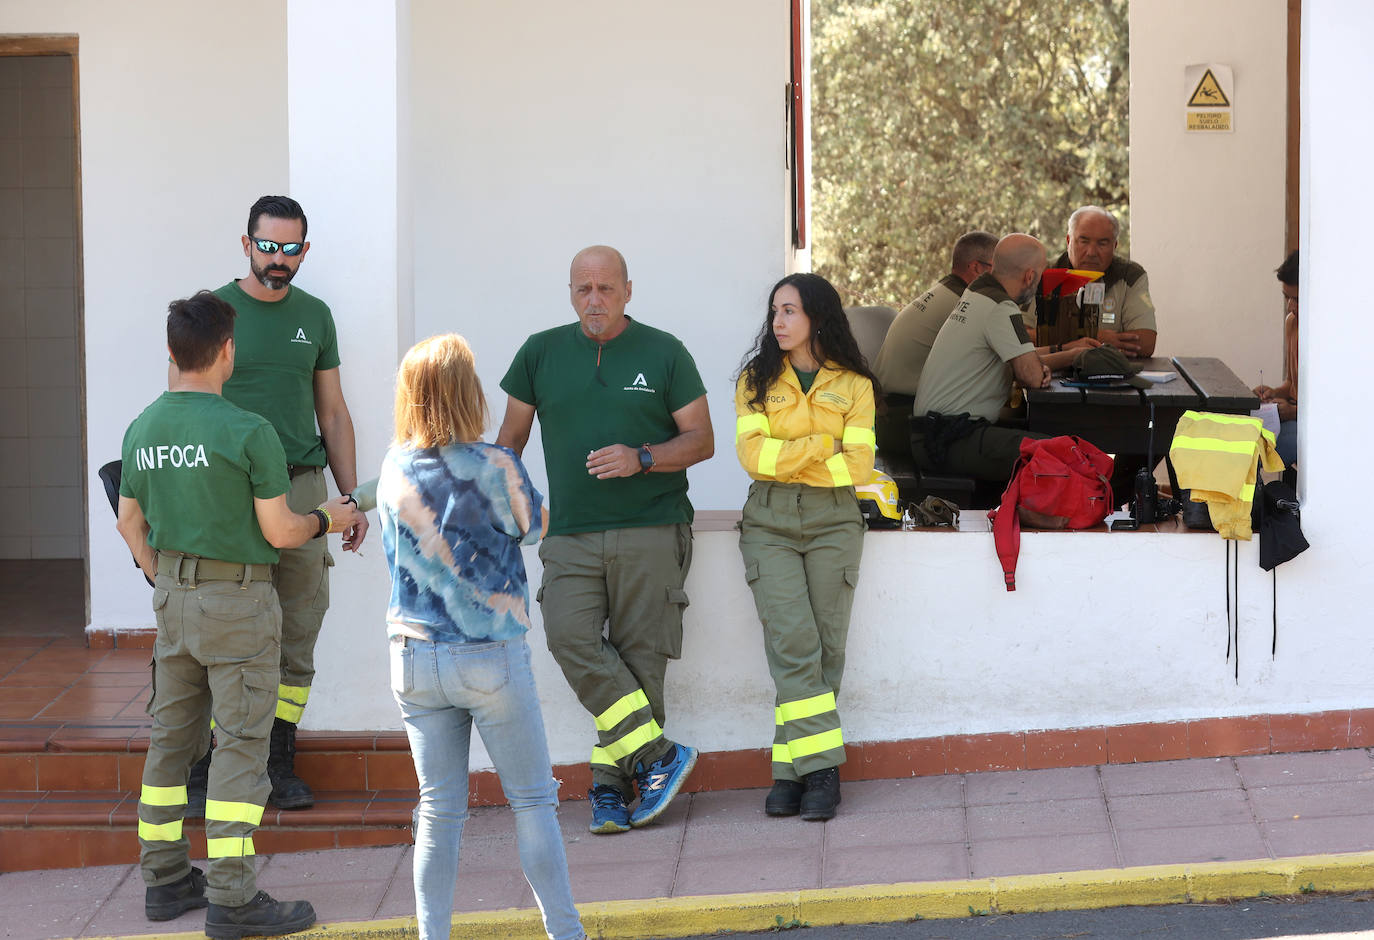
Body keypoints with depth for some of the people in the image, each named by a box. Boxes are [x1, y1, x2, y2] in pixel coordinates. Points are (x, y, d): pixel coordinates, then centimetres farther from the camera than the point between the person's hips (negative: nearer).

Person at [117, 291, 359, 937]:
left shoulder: (142, 430, 3)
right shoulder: (248, 432, -16)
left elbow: (130, 522, 13)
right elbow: (279, 532, -12)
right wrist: (326, 520, 7)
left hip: (173, 595, 7)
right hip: (237, 600, -7)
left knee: (172, 738, 14)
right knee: (241, 744, -3)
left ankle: (165, 879, 21)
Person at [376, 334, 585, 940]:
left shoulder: (393, 471, 0)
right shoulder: (495, 468, -13)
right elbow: (534, 526, 5)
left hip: (415, 658, 4)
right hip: (491, 659, -4)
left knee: (439, 809, 9)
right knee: (533, 800, 8)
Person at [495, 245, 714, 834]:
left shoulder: (664, 353, 5)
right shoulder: (541, 354, 12)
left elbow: (701, 440, 5)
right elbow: (511, 438, 20)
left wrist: (640, 459, -11)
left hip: (651, 530, -1)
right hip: (572, 536, 2)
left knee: (639, 657, -5)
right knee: (570, 638, -19)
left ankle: (610, 784, 5)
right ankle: (658, 755, -15)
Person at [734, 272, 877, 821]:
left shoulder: (853, 385, 6)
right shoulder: (757, 380, 9)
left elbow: (857, 466, -5)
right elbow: (752, 453, -5)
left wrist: (787, 459, -7)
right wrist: (820, 446, -6)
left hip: (832, 522, 0)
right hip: (769, 523, 0)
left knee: (825, 650, -4)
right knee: (794, 645, -12)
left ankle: (791, 770, 1)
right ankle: (820, 770, -11)